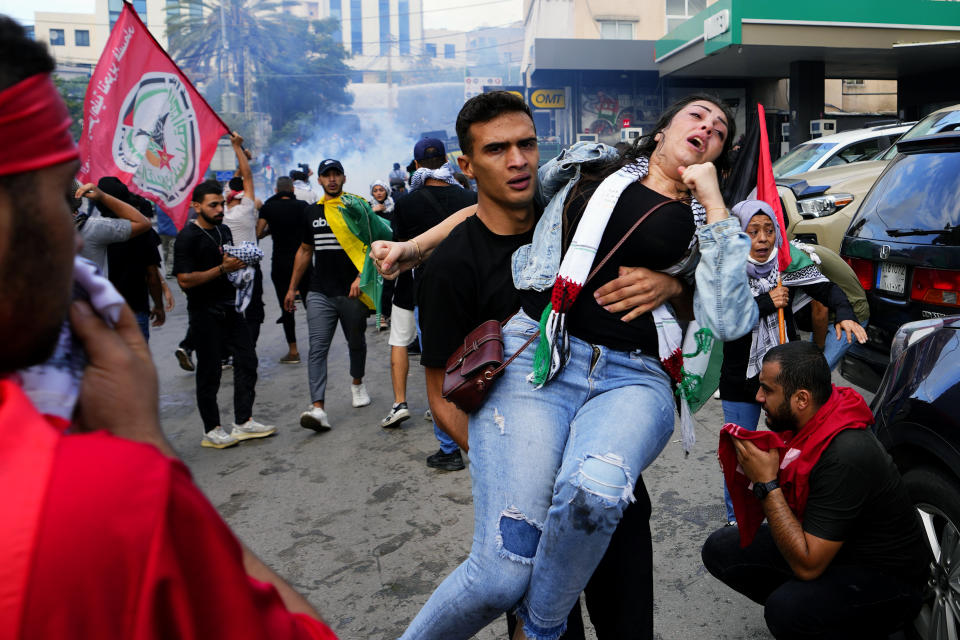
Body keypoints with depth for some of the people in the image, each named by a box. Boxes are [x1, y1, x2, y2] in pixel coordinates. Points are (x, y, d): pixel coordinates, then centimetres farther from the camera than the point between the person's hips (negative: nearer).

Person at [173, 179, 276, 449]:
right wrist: (222, 269, -23)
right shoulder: (187, 237, -13)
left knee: (247, 361, 9)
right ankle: (212, 431, 13)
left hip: (230, 308, 8)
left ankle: (244, 422, 19)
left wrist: (239, 263, 4)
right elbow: (185, 280, -21)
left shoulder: (224, 230, 12)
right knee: (209, 372, 1)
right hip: (205, 313, -8)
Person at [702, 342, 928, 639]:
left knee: (786, 611, -34)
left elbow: (807, 565, -31)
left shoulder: (845, 456, -34)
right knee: (719, 550, -4)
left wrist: (766, 483, -30)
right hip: (822, 545, 7)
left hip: (883, 576, -7)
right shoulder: (799, 424, -8)